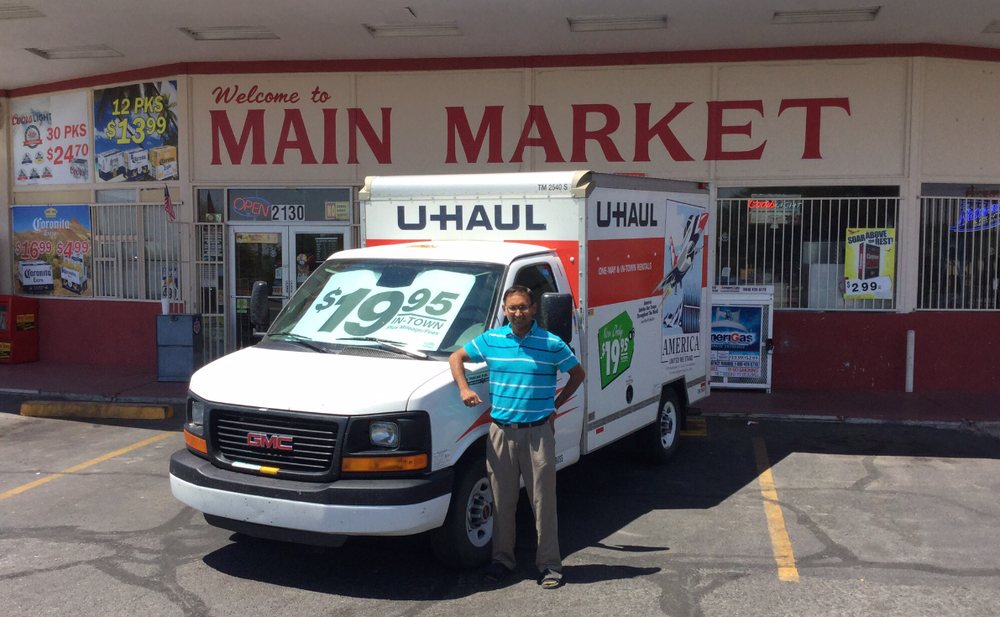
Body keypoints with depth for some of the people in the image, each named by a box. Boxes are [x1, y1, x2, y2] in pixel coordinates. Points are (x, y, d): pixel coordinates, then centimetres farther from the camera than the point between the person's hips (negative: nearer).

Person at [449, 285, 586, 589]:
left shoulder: (552, 344, -3)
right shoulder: (490, 340, 3)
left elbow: (578, 373, 9)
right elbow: (456, 357, 14)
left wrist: (555, 405, 4)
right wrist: (464, 388, -1)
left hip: (538, 431, -2)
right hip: (501, 431, 2)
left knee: (544, 501, 2)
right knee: (502, 501, 10)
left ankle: (550, 564, 13)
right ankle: (502, 559, 24)